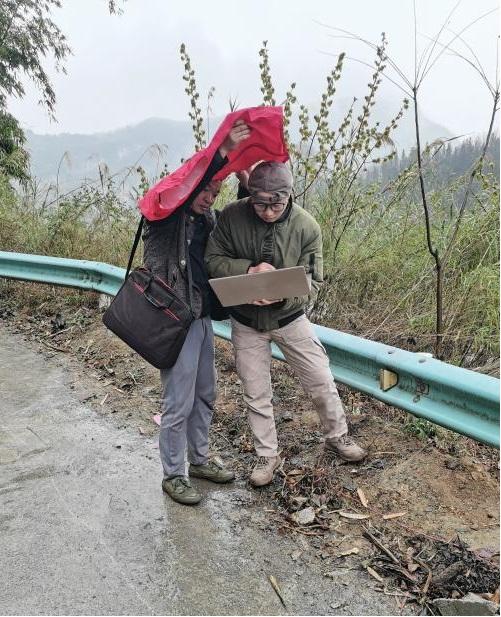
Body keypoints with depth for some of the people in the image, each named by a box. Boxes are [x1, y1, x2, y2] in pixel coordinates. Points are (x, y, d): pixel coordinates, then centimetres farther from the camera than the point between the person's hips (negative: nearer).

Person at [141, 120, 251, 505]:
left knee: (205, 396, 17)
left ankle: (200, 460, 35)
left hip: (204, 318, 8)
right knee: (179, 404, 0)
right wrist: (223, 153, -37)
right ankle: (173, 475, 19)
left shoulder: (208, 220, 12)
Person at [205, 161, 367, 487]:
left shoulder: (307, 226, -18)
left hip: (290, 318, 0)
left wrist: (281, 295, -35)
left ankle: (337, 436, 36)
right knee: (256, 394, 11)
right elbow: (213, 259, -13)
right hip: (246, 323, 1)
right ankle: (267, 455, 31)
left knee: (321, 381, 9)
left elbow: (312, 282, -15)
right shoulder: (232, 216, -17)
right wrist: (249, 269, -31)